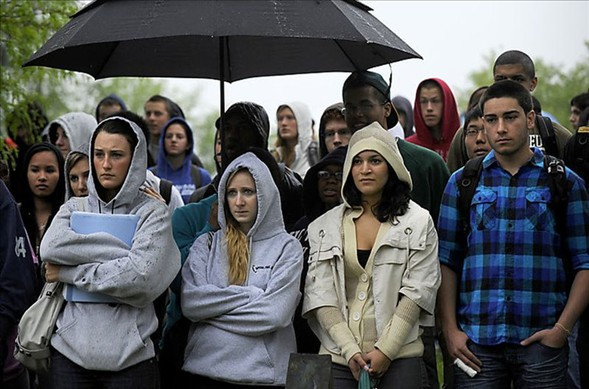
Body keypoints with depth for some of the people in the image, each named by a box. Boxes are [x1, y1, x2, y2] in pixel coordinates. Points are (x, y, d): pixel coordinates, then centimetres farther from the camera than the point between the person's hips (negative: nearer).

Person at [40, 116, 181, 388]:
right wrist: (120, 250, -14)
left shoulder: (153, 212, 1)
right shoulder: (75, 208, 10)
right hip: (69, 352, 2)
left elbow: (142, 276, -15)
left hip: (130, 357, -2)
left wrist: (71, 273, -10)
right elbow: (50, 248, -11)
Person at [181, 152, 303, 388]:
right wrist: (249, 295, -12)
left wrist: (212, 309, -7)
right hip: (205, 369, 2)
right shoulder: (206, 245, 6)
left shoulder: (286, 247, 0)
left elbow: (275, 314, -12)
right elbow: (190, 303, -7)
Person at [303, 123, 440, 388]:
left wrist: (385, 349, -11)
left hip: (399, 356, -1)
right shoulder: (325, 227, 9)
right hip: (338, 357, 1)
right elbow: (320, 294, 2)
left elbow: (417, 291, -3)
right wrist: (350, 350, -9)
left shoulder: (418, 222, 5)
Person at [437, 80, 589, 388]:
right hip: (475, 343, 1)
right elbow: (446, 261, 7)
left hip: (541, 342, -1)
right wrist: (450, 330, -2)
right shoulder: (462, 183, 10)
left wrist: (562, 328, -7)